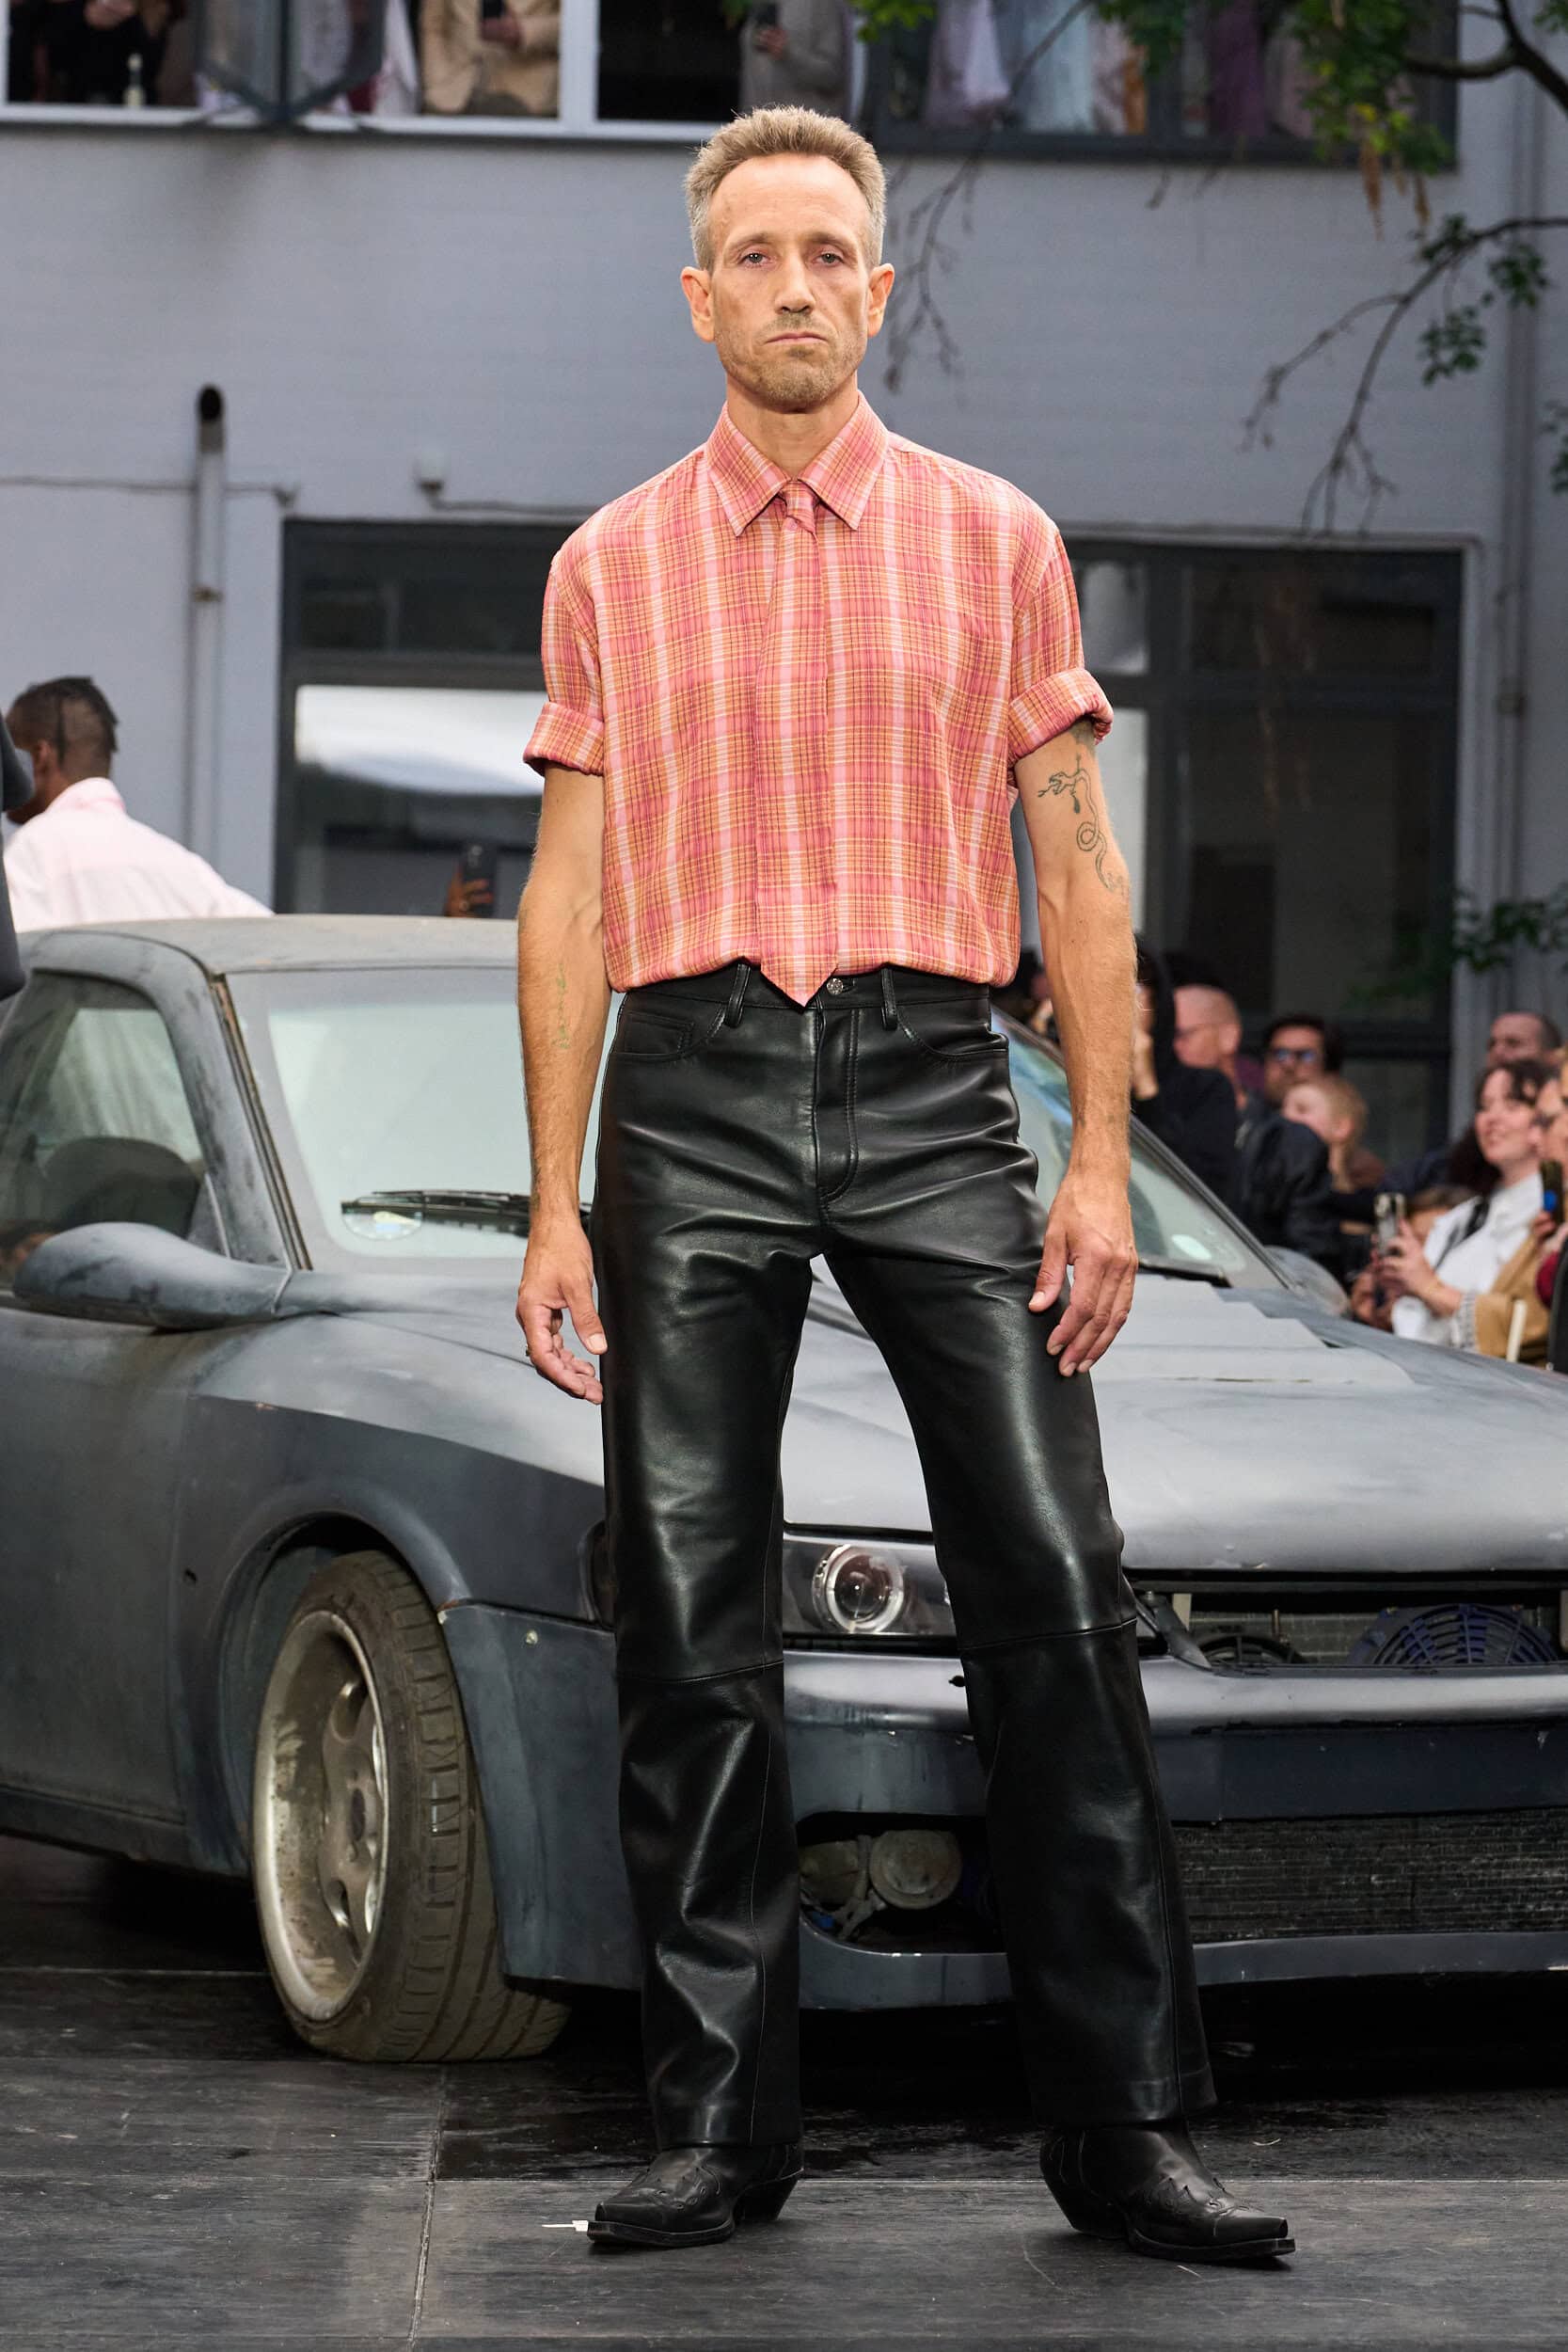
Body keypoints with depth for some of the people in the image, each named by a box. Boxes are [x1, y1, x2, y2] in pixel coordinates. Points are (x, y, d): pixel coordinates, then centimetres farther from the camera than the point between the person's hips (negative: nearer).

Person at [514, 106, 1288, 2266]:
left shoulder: (995, 541, 9)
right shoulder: (611, 567, 11)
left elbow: (1078, 869, 9)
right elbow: (570, 894, 11)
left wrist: (1103, 1162, 0)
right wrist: (558, 1205, 4)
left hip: (930, 1081, -1)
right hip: (693, 1087, 1)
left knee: (1053, 1591, -7)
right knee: (691, 1623, 0)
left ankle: (1128, 2128, -3)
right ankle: (719, 2126, 8)